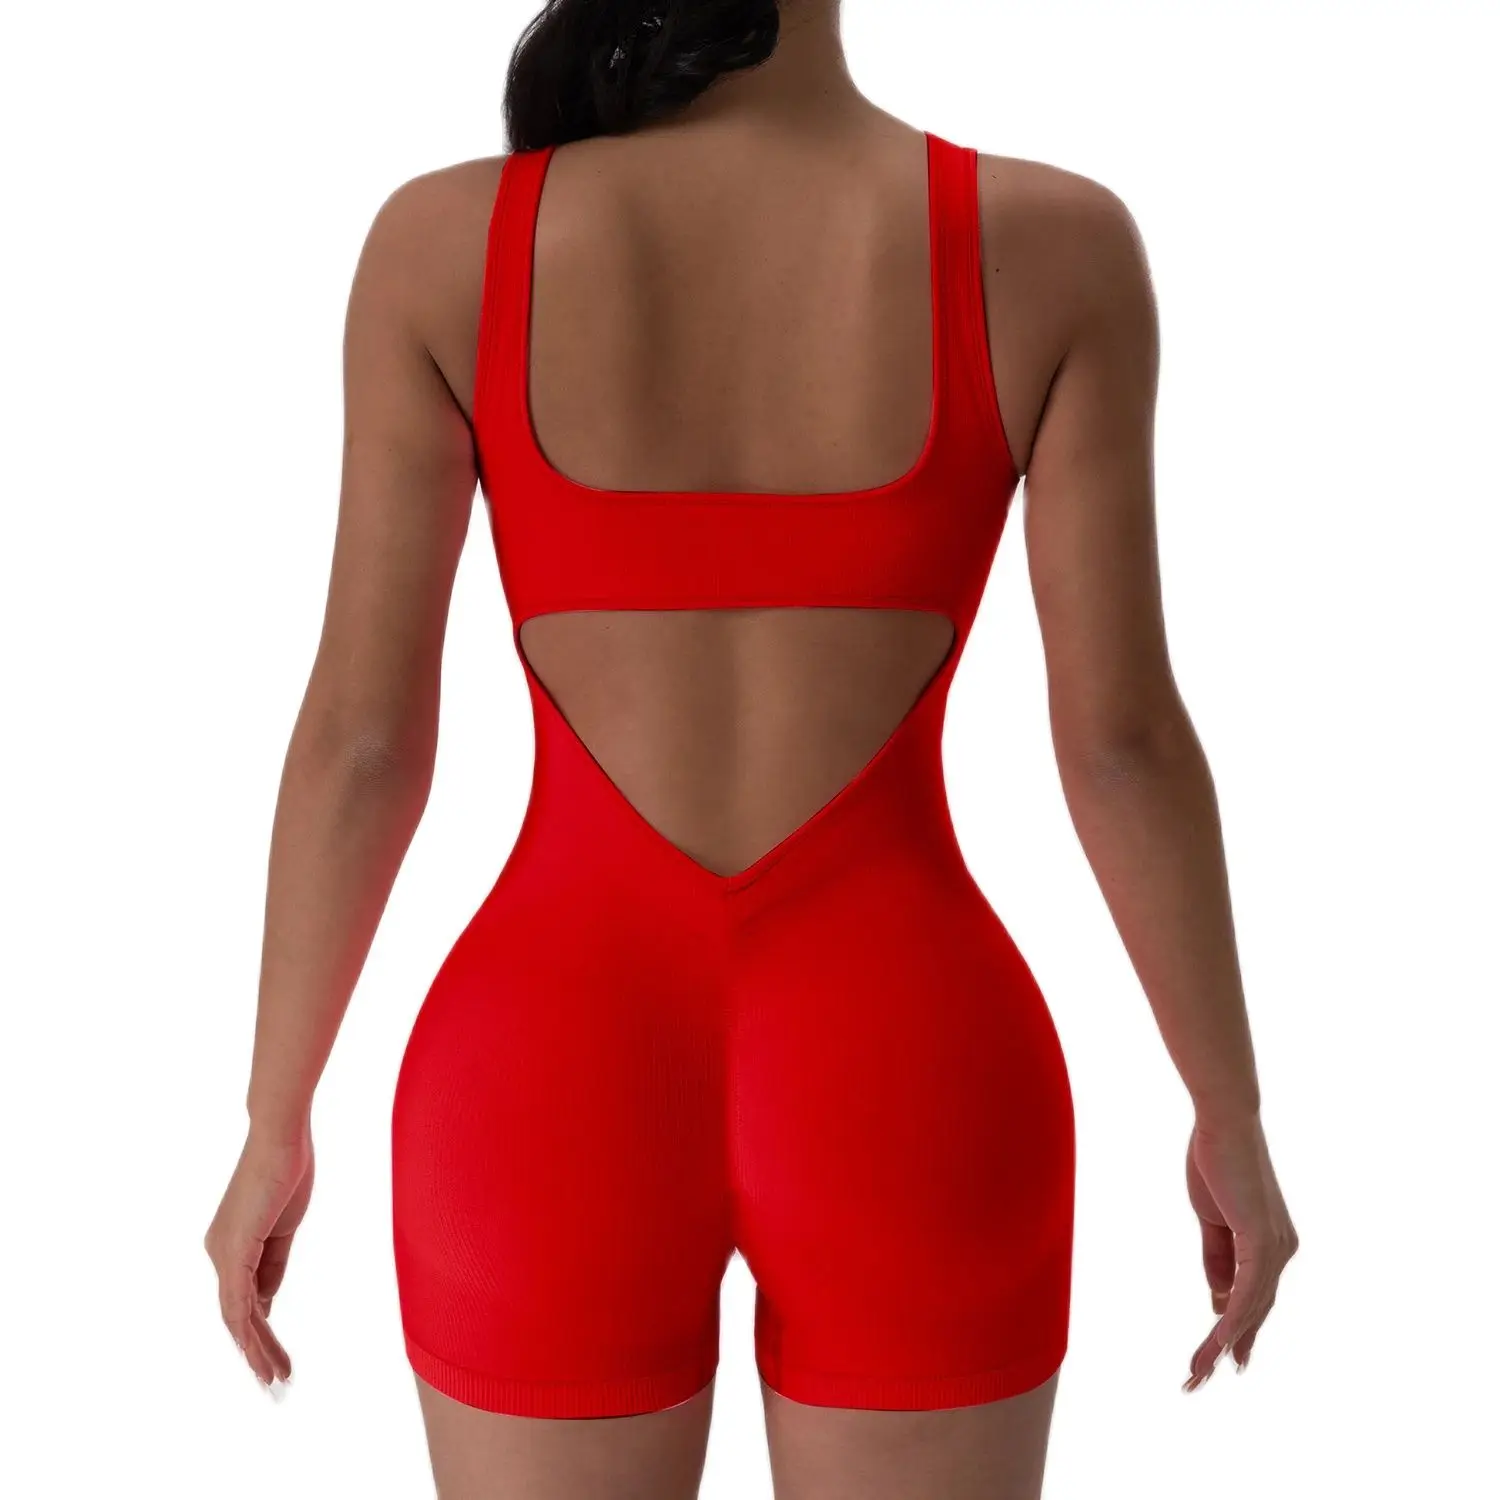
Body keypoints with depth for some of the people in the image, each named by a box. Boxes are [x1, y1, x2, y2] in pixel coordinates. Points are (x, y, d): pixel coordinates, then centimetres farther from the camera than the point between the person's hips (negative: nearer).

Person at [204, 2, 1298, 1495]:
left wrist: (276, 1132, 8)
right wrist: (1234, 1118, 7)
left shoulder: (442, 241, -7)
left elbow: (360, 733, -5)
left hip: (556, 1092, 1)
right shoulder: (1052, 243, -8)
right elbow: (1121, 737, -7)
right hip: (905, 1097, 0)